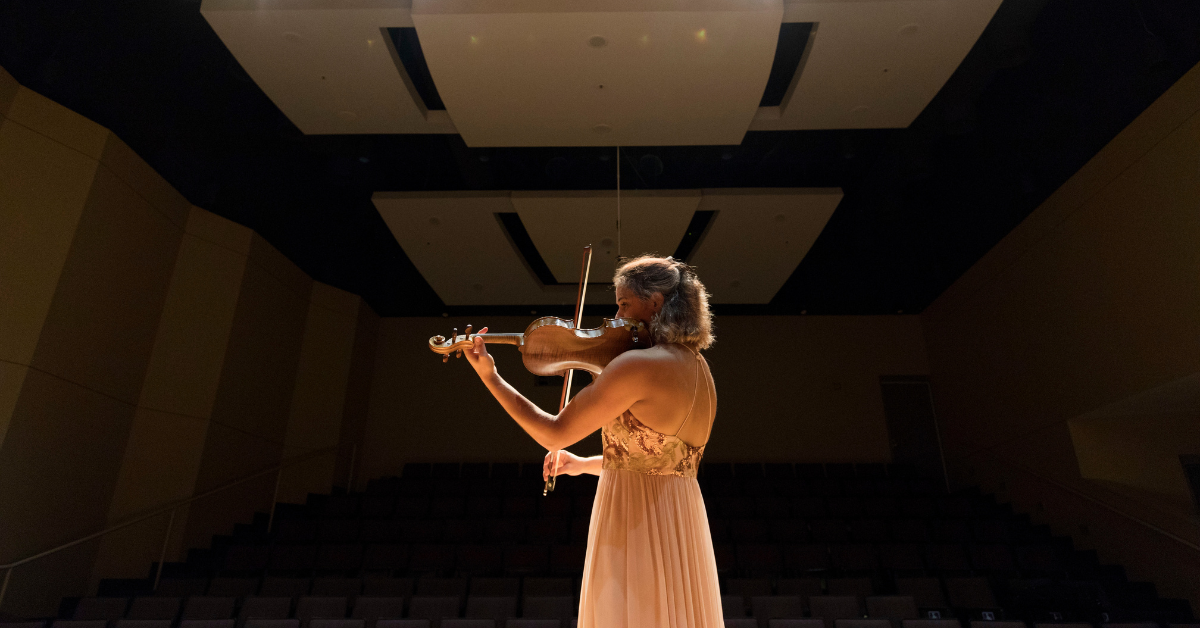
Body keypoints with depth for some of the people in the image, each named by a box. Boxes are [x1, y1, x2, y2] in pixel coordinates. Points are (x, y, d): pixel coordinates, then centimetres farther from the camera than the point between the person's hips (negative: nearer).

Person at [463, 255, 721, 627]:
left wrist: (490, 377, -6)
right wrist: (586, 464, 24)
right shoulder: (700, 370, 10)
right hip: (685, 528, 8)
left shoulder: (639, 365, -18)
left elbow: (554, 434, -14)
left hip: (635, 523, -8)